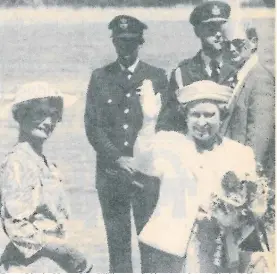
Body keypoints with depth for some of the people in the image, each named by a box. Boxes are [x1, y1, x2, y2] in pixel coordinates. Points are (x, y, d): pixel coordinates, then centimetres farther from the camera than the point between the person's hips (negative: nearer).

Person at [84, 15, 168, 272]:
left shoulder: (157, 76, 6)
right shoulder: (99, 77, 8)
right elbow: (92, 125, 2)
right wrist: (118, 158, -9)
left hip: (147, 171, -1)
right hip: (110, 173, 1)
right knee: (117, 238, 6)